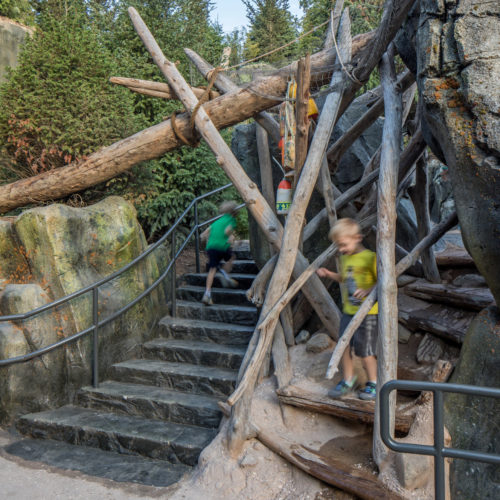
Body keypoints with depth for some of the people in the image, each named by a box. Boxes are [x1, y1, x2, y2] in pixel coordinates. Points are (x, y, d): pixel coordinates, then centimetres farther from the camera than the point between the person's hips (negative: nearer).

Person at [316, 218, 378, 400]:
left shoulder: (370, 257, -12)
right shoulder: (345, 258, 11)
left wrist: (367, 291, -27)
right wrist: (329, 274, 10)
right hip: (348, 310, 7)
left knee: (364, 350, 0)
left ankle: (373, 383, 20)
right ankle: (348, 381, 25)